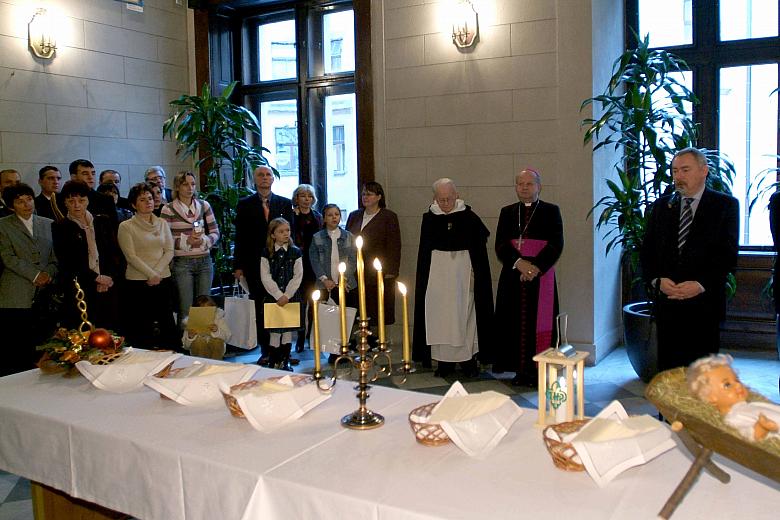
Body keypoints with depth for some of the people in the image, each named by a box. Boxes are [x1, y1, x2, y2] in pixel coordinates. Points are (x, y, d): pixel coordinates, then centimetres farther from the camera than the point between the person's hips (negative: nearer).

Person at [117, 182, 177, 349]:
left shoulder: (162, 223, 11)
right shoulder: (126, 227, -1)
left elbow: (169, 251, 4)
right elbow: (131, 256, -8)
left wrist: (157, 273, -9)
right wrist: (151, 274, -15)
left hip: (163, 280, 4)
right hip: (137, 281, -3)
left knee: (167, 324, 3)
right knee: (140, 327, -1)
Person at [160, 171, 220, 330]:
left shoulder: (204, 206, 9)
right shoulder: (168, 209, -1)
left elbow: (215, 232, 9)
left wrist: (204, 240, -10)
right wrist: (186, 240, -17)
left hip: (204, 261, 3)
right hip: (182, 263, -3)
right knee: (185, 309, 0)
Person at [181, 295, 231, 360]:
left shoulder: (219, 316, -11)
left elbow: (227, 337, -16)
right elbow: (186, 346, -8)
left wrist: (217, 331, -35)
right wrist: (190, 337, -30)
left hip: (215, 348, 0)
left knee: (217, 341, -30)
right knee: (198, 341, -29)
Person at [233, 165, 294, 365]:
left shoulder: (285, 203, 9)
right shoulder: (245, 204, 6)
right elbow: (240, 237, 4)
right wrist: (238, 266, -1)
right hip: (255, 264, 0)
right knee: (261, 310, 4)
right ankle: (265, 351, 12)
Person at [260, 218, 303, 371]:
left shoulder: (295, 252, 2)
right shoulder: (267, 253, -1)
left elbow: (298, 276, -3)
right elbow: (265, 277, -6)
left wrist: (287, 295, -11)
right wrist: (279, 295, -13)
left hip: (291, 296, 1)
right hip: (273, 296, -1)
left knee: (288, 329, 7)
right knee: (274, 331, 0)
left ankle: (285, 361, 17)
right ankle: (273, 363, 10)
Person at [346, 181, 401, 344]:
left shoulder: (389, 217, 1)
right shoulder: (354, 216, 16)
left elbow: (394, 246, -4)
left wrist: (390, 271, -11)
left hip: (378, 272, -4)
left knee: (375, 309, -1)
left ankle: (374, 340, 8)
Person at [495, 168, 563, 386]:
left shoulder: (551, 211, 3)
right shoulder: (507, 212, 11)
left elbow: (556, 245, -5)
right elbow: (500, 245, 2)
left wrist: (536, 267, -16)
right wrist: (519, 263, -14)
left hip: (541, 277, -2)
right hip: (512, 276, 2)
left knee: (538, 322, -2)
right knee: (516, 323, 2)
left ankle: (537, 370, 4)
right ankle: (520, 369, 8)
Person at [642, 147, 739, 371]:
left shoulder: (725, 205, 2)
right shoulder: (661, 206, 13)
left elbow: (728, 254, -5)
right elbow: (647, 251, 9)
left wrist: (701, 285, -16)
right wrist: (657, 280, -7)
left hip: (704, 300, -3)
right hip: (666, 301, 3)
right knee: (668, 364, 5)